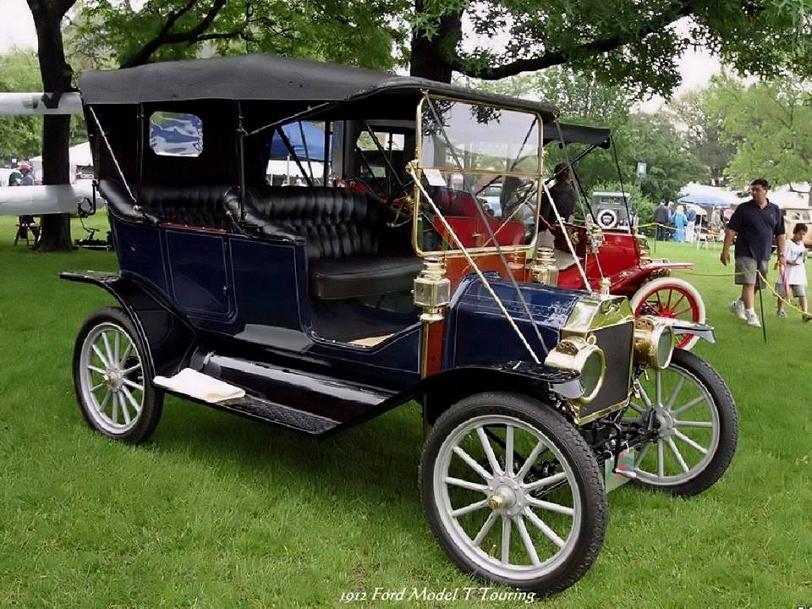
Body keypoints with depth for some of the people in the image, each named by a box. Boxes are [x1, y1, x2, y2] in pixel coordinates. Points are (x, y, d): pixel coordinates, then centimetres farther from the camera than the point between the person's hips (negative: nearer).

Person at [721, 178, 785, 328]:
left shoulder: (775, 210, 8)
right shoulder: (743, 208, -1)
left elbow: (780, 234, 12)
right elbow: (731, 230, -3)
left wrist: (781, 254, 7)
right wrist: (725, 250, -8)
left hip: (764, 255, 4)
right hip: (746, 253, -4)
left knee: (757, 285, 11)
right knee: (749, 283, -13)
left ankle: (738, 304, 32)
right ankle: (751, 315, -12)